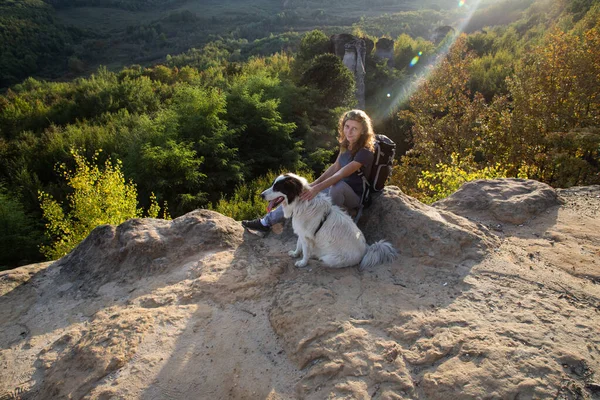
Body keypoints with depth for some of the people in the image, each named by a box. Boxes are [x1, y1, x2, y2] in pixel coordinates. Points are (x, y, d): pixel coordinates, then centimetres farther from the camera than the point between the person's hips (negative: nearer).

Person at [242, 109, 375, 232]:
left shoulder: (364, 152, -25)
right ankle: (267, 222, 10)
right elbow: (335, 167, 6)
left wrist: (317, 188, -44)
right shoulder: (346, 144, -1)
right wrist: (314, 184, -3)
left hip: (355, 196, -8)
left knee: (339, 185, -41)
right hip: (338, 190, 8)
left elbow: (341, 174, -35)